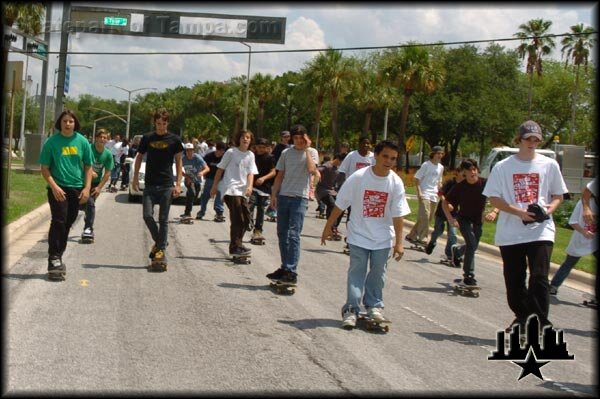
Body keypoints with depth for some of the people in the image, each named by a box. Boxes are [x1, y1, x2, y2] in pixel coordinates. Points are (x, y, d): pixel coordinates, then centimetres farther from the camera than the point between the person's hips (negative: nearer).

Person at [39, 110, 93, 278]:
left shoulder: (82, 141, 3)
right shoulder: (51, 142, -4)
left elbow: (88, 167, 7)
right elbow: (44, 168, -3)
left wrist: (87, 188, -2)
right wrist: (54, 186, -15)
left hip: (77, 188, 3)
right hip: (58, 188, -3)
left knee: (67, 223, 10)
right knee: (59, 221, -14)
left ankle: (58, 257, 22)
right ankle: (54, 258, -11)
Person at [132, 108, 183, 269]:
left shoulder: (174, 140, -1)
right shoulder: (147, 138, 4)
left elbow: (179, 162, 2)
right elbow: (139, 157, 15)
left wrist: (178, 184, -5)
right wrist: (135, 178, 10)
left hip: (166, 185, -2)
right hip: (149, 184, 2)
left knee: (163, 219, 2)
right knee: (147, 215, -7)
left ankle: (161, 249, 12)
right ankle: (159, 241, 15)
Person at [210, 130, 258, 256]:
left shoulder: (250, 155, 12)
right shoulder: (231, 152, -2)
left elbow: (251, 173, 4)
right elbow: (220, 169, 3)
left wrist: (250, 186, -14)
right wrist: (214, 186, 3)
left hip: (243, 191, 6)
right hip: (230, 189, -6)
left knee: (246, 220, 7)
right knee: (237, 219, -14)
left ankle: (237, 245, 21)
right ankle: (235, 246, -9)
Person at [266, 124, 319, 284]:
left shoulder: (311, 152, 2)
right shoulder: (286, 153, 12)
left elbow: (312, 170, -17)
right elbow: (280, 175, 15)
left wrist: (307, 149, -10)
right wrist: (274, 194, 7)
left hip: (300, 198, -5)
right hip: (283, 196, 5)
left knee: (293, 234, -11)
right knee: (282, 234, 9)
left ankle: (292, 272, -10)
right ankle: (285, 267, 19)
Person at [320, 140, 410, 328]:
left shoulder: (396, 182, -9)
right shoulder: (359, 177, -14)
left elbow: (398, 215, -5)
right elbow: (340, 204, -5)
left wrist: (398, 242, -6)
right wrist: (328, 226, -1)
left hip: (382, 238, 2)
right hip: (359, 235, -2)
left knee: (378, 272, 10)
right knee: (357, 271, -3)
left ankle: (374, 305, 25)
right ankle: (351, 309, 0)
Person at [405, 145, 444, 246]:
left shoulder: (441, 167, 11)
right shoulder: (426, 165, -6)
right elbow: (417, 178, -6)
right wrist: (419, 192, -15)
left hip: (434, 196, 7)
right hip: (424, 194, -7)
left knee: (429, 218, 7)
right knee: (425, 216, -17)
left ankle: (412, 235, 18)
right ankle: (422, 238, -11)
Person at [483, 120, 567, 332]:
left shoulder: (549, 165, 7)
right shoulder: (503, 167, 2)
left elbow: (558, 194, 15)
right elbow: (493, 198, -1)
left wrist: (550, 208, -7)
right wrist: (519, 212, -14)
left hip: (541, 230, 0)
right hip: (510, 233, 1)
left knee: (539, 277, -13)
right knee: (514, 281, 9)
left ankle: (540, 322, -8)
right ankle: (522, 318, 28)